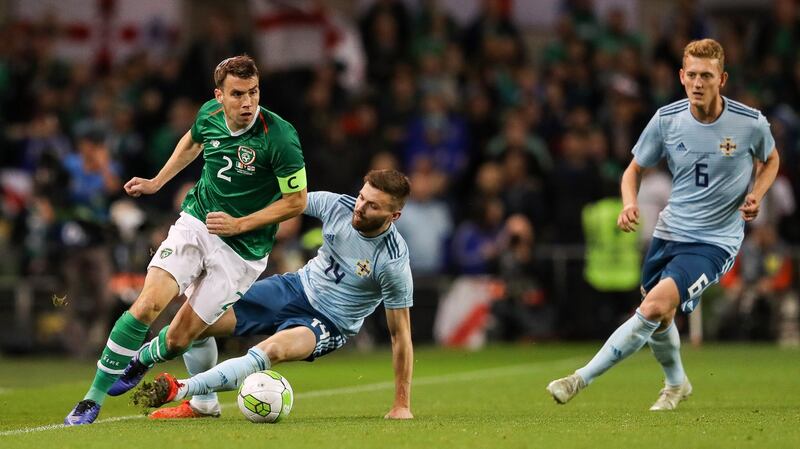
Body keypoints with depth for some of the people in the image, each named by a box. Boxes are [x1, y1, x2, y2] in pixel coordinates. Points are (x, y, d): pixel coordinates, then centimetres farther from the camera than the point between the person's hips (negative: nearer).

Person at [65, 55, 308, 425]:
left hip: (242, 249, -3)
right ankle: (94, 397, -6)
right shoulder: (209, 114, -5)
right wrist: (157, 182, 23)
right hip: (195, 224, 3)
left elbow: (296, 200, -12)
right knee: (148, 304, -17)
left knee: (179, 338, -1)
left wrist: (239, 224, -16)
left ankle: (137, 362, 35)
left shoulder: (279, 137, -21)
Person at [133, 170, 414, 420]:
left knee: (274, 349, -39)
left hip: (328, 324, -6)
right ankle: (203, 405, 17)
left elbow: (400, 333, -19)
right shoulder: (337, 205, -14)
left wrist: (402, 406, -17)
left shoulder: (394, 262, -25)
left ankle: (180, 389, -32)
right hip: (296, 286, 6)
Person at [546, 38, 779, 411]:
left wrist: (756, 195, -9)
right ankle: (676, 383, 47)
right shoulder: (666, 120, -6)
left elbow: (770, 160, 11)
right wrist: (629, 204, -13)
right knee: (659, 318, 15)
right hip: (669, 232, 4)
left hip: (714, 242, -4)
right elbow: (634, 170, 7)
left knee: (655, 306, -23)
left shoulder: (751, 123, -11)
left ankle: (581, 379, -18)